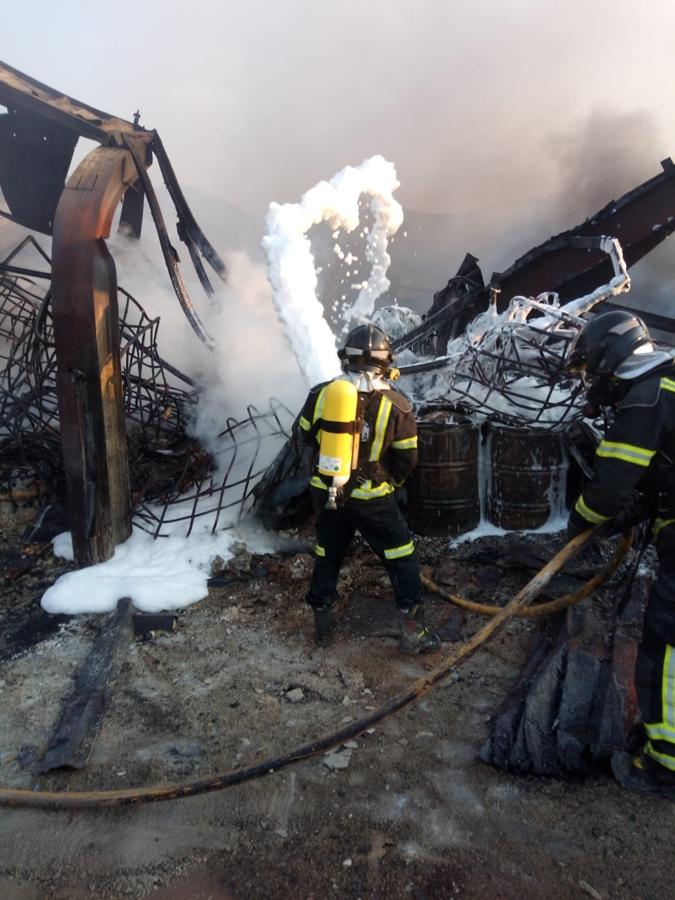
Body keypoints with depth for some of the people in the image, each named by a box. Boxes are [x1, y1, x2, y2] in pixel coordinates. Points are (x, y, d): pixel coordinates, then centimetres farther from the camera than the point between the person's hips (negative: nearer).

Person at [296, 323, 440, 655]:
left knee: (327, 556, 21)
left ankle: (322, 624, 34)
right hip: (372, 499, -3)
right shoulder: (396, 404, -13)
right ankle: (412, 632, 17)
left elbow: (306, 435, 7)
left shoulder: (321, 393, -7)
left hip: (326, 492, 3)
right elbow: (407, 457, -4)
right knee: (402, 559, 12)